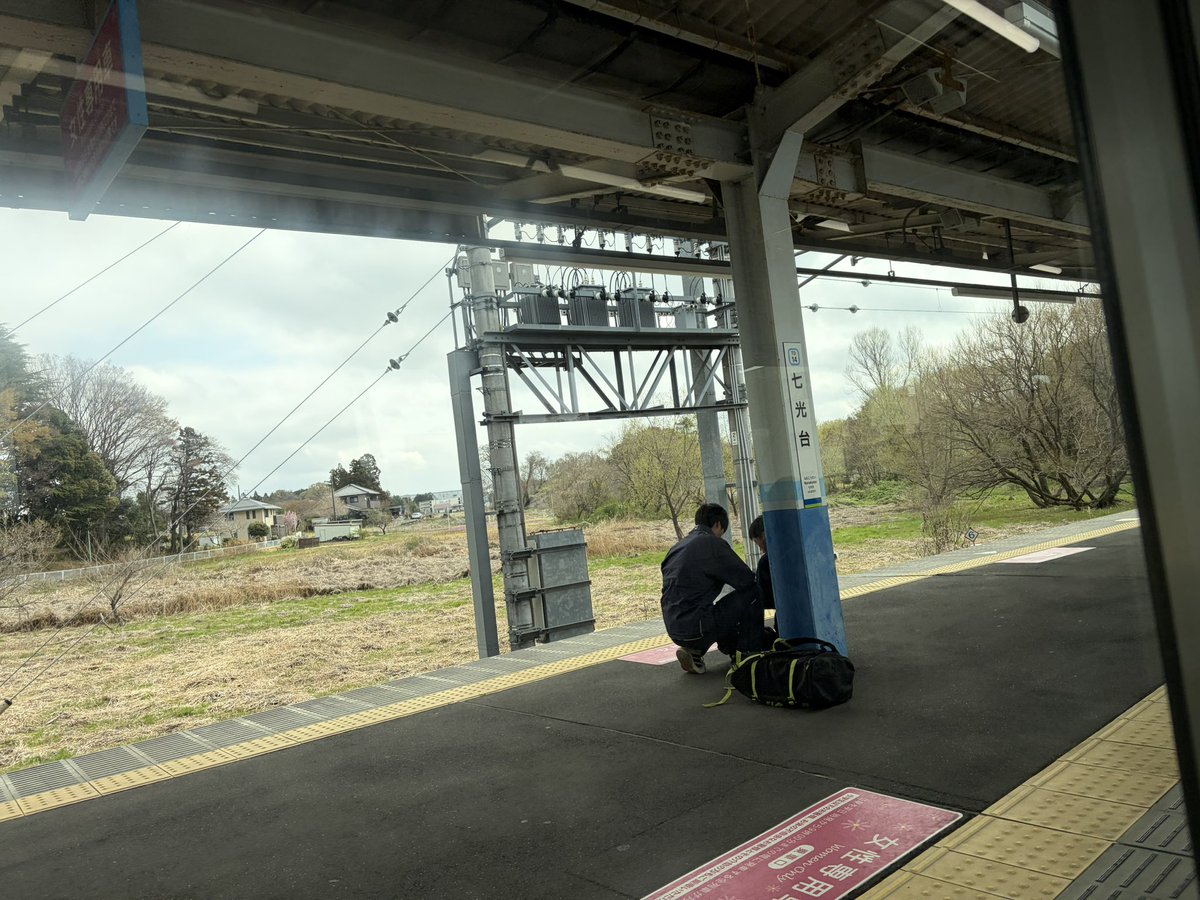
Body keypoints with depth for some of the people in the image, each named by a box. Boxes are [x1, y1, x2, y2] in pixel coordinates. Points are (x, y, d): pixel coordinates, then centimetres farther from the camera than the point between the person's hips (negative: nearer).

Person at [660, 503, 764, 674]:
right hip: (697, 628, -9)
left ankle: (695, 651, 16)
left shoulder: (678, 547, 17)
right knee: (753, 594, 1)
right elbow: (746, 579, -10)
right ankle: (749, 653, 7)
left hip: (675, 630, 9)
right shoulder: (712, 543, -9)